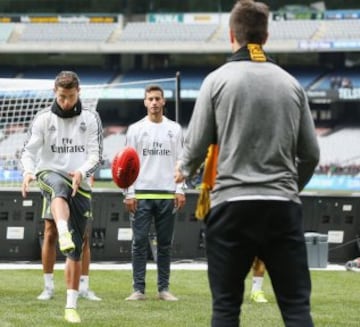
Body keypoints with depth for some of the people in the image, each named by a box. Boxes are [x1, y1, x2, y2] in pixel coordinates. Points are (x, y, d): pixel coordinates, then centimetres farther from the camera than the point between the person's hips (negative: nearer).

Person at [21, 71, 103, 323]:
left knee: (76, 250, 1)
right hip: (49, 175, -2)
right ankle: (63, 234, -67)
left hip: (81, 185, 2)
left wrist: (82, 172, -22)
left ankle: (71, 306, 8)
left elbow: (96, 155, -1)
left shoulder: (91, 119, 6)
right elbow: (29, 150, -4)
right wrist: (28, 172, -26)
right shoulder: (44, 118, 3)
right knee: (60, 187, -42)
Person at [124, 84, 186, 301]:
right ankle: (139, 289, -1)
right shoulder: (136, 129, 5)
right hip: (142, 194, -1)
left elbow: (180, 161, 8)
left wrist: (180, 190, -2)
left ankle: (164, 288, 8)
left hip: (167, 194, 1)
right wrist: (129, 193, -4)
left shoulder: (174, 129, 9)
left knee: (165, 243, 4)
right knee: (140, 242, -3)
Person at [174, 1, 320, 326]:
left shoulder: (218, 80, -1)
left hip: (231, 204, -2)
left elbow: (197, 145, 0)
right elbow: (310, 154, 9)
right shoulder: (291, 83, 8)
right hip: (283, 207, 2)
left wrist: (183, 170, 23)